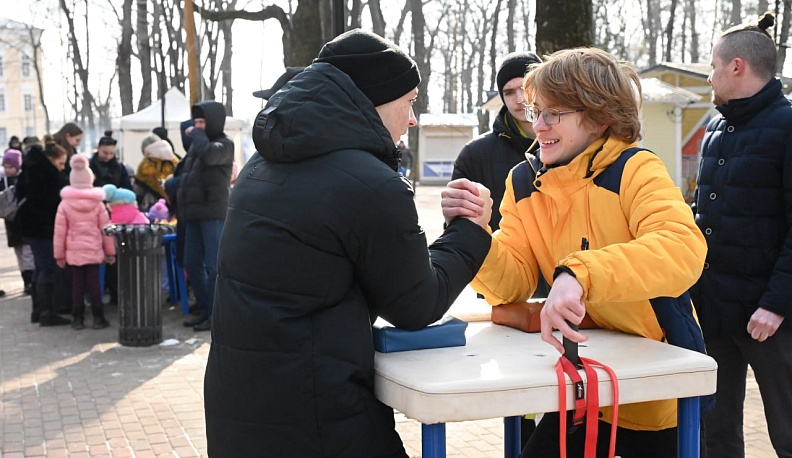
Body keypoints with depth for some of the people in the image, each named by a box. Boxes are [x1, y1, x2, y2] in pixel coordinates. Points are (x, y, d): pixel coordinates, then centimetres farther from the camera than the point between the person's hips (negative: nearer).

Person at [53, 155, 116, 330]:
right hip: (93, 250, 0)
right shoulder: (97, 203, -3)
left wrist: (59, 254, 7)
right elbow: (105, 228, 0)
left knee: (77, 285, 7)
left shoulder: (64, 204, -3)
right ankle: (98, 318, 5)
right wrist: (110, 251, 9)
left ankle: (78, 319, 10)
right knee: (94, 283, 3)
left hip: (74, 251, 0)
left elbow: (59, 231, -1)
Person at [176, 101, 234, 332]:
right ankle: (205, 310, 20)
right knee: (192, 264, 10)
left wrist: (197, 134, -11)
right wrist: (183, 209, 15)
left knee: (213, 267, -6)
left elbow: (207, 154, -29)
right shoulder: (197, 144, 17)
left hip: (213, 215, -8)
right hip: (195, 214, 8)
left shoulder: (224, 144, -6)